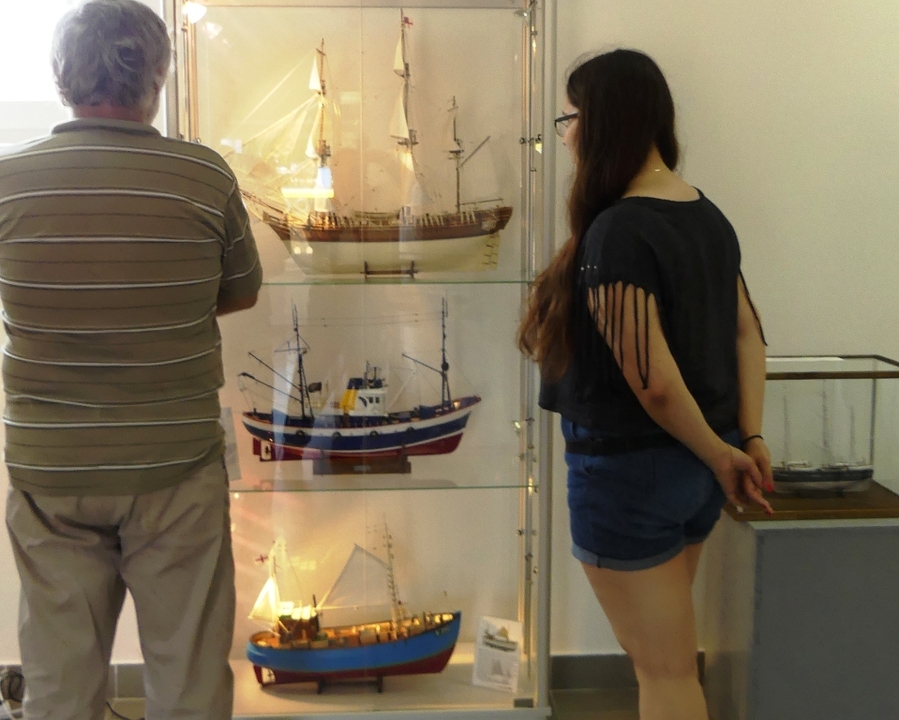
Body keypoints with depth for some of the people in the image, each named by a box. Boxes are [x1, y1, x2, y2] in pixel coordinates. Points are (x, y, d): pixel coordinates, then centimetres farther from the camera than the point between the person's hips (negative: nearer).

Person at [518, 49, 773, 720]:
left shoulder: (616, 232, -22)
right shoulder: (708, 215, 5)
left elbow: (651, 380, -25)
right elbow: (748, 335, 8)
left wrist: (719, 454, -11)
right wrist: (749, 439, 4)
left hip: (629, 469, -8)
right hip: (695, 466, 9)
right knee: (661, 652, 24)